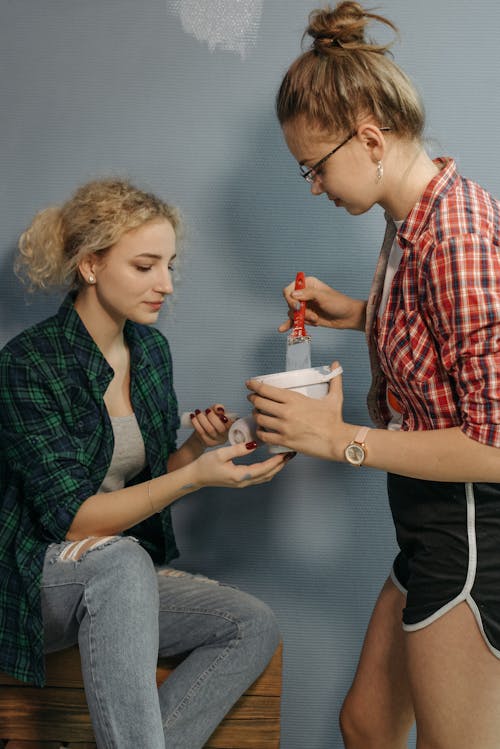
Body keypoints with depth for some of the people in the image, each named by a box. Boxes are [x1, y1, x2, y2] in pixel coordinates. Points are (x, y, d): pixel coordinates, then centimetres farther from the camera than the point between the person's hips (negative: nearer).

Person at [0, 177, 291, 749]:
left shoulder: (150, 348, 4)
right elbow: (71, 517, -20)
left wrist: (199, 446, -9)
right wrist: (195, 475, -28)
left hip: (122, 579, 6)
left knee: (255, 627, -16)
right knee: (121, 560, -37)